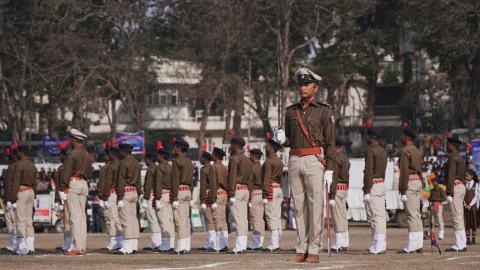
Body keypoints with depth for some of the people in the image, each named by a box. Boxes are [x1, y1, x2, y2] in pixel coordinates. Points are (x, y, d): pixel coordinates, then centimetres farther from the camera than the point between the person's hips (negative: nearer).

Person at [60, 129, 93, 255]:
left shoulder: (72, 154, -10)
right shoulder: (88, 155, 15)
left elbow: (66, 173, -13)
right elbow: (89, 173, 18)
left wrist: (63, 189, -13)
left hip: (73, 184, -8)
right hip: (84, 184, 8)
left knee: (74, 216, -8)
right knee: (82, 216, 8)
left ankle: (77, 247, -12)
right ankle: (82, 246, 6)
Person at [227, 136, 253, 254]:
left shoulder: (234, 159, -9)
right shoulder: (247, 160, 18)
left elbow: (232, 177, -16)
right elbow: (250, 178, 19)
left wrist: (231, 195, -18)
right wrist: (248, 194, 22)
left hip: (236, 190, -9)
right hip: (245, 190, 9)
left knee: (238, 219, -12)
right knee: (243, 219, 6)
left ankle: (239, 247, -16)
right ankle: (242, 246, 5)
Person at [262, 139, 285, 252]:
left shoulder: (268, 161, -9)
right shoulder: (280, 162, 16)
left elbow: (266, 179, -15)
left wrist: (265, 195, -17)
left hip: (271, 189, -8)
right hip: (279, 189, 8)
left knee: (271, 217, -10)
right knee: (277, 217, 8)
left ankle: (274, 244, -15)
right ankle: (277, 243, 9)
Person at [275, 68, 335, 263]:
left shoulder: (324, 110, 0)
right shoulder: (291, 111, 14)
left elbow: (330, 142, -2)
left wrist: (329, 170, -9)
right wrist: (282, 139, -4)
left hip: (314, 161, -5)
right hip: (294, 161, 5)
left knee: (315, 206, -6)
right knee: (299, 207, 5)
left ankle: (313, 251, -6)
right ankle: (302, 250, 7)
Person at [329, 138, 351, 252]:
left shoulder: (335, 158, -13)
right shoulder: (345, 158, 16)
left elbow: (334, 178, -19)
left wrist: (331, 196, -20)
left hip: (337, 188, -9)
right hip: (345, 188, 9)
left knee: (337, 217, -9)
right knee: (343, 216, 11)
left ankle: (339, 244, -11)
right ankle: (344, 243, 13)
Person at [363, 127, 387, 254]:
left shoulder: (371, 151, -13)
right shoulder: (383, 151, 15)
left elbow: (369, 172, -18)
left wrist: (366, 191, -18)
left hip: (373, 185, -9)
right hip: (382, 184, 9)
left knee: (374, 216, -9)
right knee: (381, 216, 9)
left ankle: (378, 246, -13)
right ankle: (380, 245, 12)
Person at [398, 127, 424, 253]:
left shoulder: (405, 151, -11)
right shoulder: (417, 151, 17)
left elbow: (404, 172, -17)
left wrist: (403, 191, -17)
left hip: (409, 182, -9)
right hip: (418, 182, 9)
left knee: (412, 215, -11)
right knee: (417, 215, 9)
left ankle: (412, 246, -13)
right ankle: (418, 245, 9)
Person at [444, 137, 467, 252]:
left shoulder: (452, 158, -11)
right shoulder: (461, 158, 20)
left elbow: (451, 176, -18)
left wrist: (449, 193, -21)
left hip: (454, 187, -10)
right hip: (462, 186, 10)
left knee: (456, 217, -11)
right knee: (459, 217, 10)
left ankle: (459, 245, -14)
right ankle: (462, 244, 10)